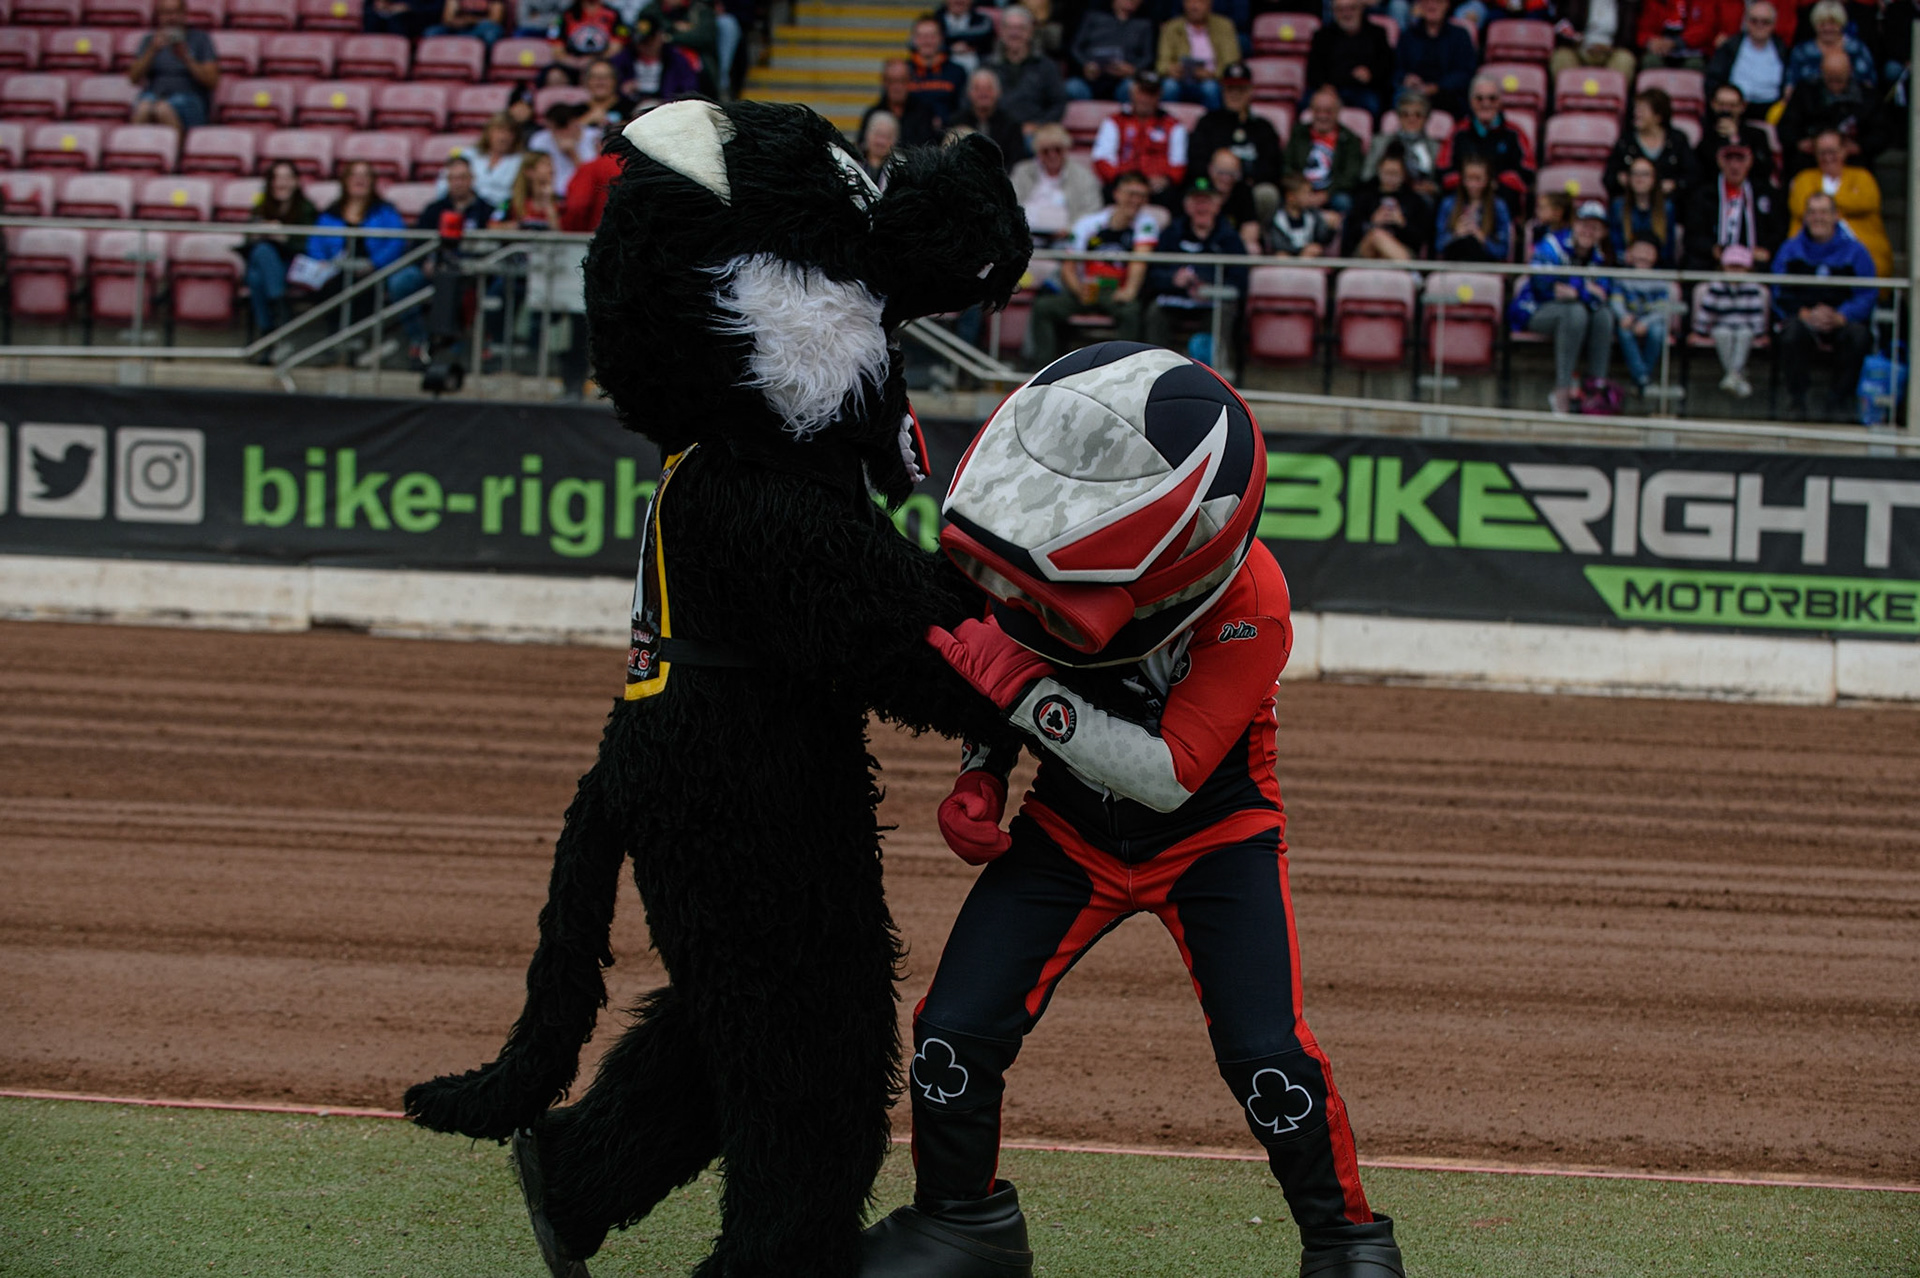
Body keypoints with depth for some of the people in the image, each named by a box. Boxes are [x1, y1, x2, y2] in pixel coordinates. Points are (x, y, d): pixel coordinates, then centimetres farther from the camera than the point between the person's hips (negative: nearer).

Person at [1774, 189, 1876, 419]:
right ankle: (1795, 398, -15)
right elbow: (1781, 296, -1)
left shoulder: (1855, 252, 4)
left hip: (1842, 322, 0)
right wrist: (1806, 315, -21)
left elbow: (1866, 298, -6)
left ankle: (1840, 398, -11)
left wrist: (1839, 317, -25)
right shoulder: (1790, 250, 7)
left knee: (1858, 334, -33)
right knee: (1793, 330, -34)